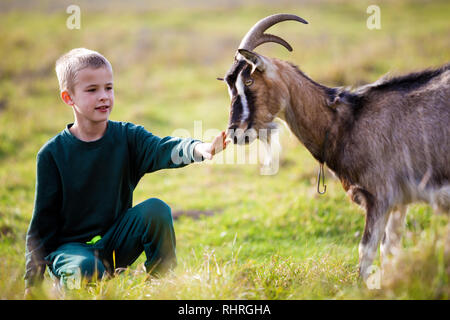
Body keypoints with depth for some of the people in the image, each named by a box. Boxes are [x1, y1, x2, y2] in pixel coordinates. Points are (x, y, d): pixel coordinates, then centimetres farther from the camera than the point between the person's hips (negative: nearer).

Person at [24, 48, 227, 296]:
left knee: (156, 208, -22)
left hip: (116, 243, 3)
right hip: (70, 245, -3)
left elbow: (162, 149, -24)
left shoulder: (127, 137, -2)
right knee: (86, 268, -36)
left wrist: (199, 149, -48)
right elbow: (42, 219, -5)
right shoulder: (52, 153, -8)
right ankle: (68, 284, -1)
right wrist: (32, 282, -7)